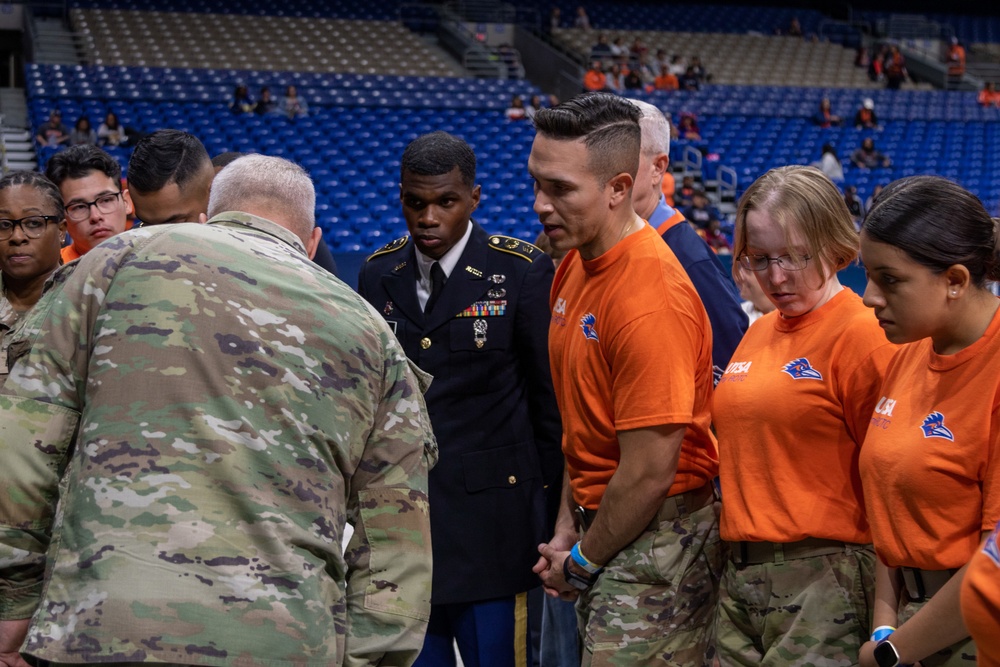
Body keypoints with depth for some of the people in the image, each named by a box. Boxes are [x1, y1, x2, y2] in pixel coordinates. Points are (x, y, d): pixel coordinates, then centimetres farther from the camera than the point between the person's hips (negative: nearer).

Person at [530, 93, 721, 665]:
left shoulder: (650, 299, -23)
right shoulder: (576, 264, 4)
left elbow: (649, 475, -21)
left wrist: (584, 560, -8)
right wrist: (568, 527, 10)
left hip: (657, 538, -9)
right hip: (603, 526, 9)